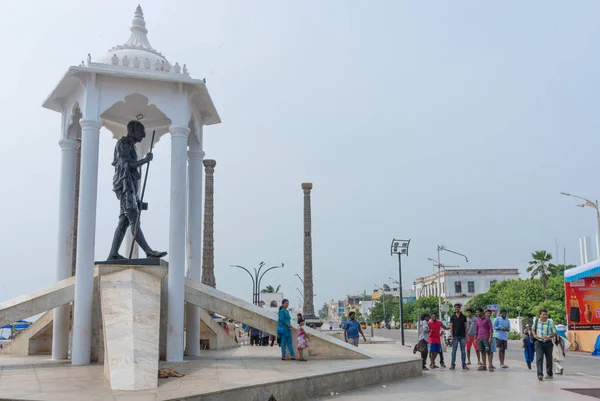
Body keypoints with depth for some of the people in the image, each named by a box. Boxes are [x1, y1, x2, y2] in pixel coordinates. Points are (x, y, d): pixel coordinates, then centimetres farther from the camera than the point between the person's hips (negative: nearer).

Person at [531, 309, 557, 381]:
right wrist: (534, 335, 0)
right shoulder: (536, 321, 0)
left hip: (548, 343, 0)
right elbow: (533, 328, 20)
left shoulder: (550, 322, -7)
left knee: (549, 359, 12)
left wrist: (548, 336, -20)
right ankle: (540, 374, -18)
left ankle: (549, 374, 29)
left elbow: (555, 333, -4)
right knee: (539, 358, -13)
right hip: (539, 343, 0)